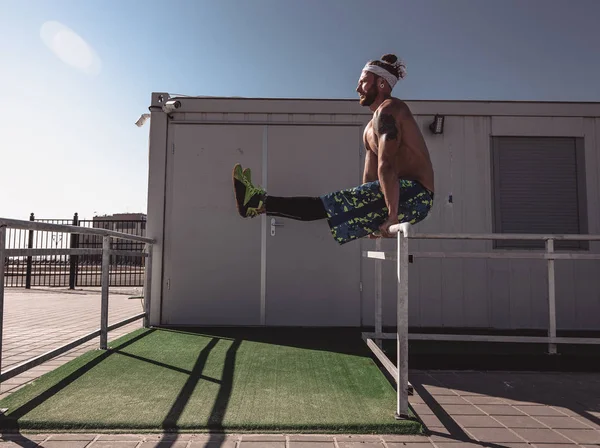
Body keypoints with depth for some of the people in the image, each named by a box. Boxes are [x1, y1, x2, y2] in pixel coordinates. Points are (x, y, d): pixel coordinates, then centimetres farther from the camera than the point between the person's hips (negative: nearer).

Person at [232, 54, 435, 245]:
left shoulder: (387, 110, -10)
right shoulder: (371, 129, 22)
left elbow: (386, 167, -22)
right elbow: (370, 177, 17)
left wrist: (391, 217, -28)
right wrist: (369, 220, 14)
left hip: (415, 195, -9)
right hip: (405, 194, 9)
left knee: (339, 203, -17)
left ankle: (258, 202, -19)